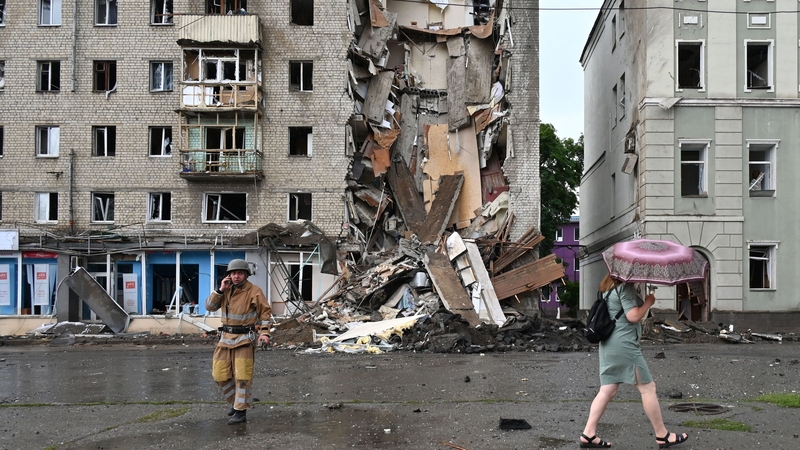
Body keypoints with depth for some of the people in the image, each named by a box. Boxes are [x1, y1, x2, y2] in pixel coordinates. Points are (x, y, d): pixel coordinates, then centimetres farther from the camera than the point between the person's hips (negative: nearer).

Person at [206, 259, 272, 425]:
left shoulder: (254, 291, -8)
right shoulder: (226, 290, 7)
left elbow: (265, 312, -6)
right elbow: (209, 306, 2)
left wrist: (265, 333, -17)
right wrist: (220, 290, -10)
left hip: (245, 338, -6)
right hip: (226, 337, 6)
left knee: (242, 376, -6)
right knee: (220, 374, 8)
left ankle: (241, 411, 0)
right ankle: (235, 401, 29)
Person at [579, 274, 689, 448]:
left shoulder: (611, 286, 16)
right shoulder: (625, 287, -13)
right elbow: (633, 316, -18)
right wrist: (648, 302, -3)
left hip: (608, 344, 9)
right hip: (624, 344, -9)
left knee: (607, 390, 7)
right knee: (647, 387, 2)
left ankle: (588, 434, 3)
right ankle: (662, 436, 12)